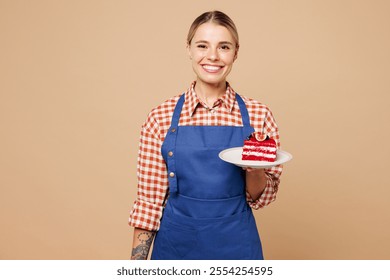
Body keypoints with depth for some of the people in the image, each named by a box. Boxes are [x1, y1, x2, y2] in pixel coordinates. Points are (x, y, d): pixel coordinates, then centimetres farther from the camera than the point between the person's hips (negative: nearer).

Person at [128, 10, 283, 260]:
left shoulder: (258, 115, -6)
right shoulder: (161, 117, -7)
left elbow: (261, 198, 0)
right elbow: (149, 199, -2)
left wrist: (254, 168, -20)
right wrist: (136, 262, -4)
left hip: (236, 243, 1)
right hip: (176, 244, 0)